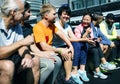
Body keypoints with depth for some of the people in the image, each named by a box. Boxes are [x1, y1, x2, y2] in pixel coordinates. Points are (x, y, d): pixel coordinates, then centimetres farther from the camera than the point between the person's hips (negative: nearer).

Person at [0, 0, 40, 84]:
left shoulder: (16, 26, 0)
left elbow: (21, 46, -4)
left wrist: (27, 55, -25)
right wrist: (21, 42, -26)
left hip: (11, 58, 7)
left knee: (35, 60, -4)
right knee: (8, 66, -35)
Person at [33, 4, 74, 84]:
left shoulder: (51, 24, 5)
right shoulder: (38, 27, -22)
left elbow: (62, 34, 2)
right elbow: (44, 47, -29)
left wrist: (70, 46, -11)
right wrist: (60, 50, -22)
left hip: (50, 49, 9)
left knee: (68, 52, -3)